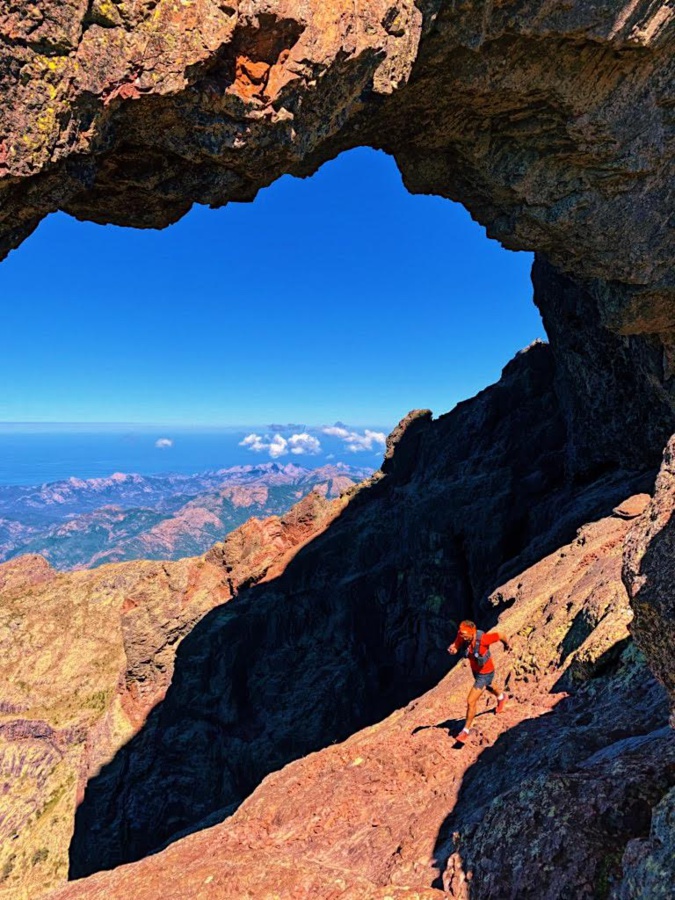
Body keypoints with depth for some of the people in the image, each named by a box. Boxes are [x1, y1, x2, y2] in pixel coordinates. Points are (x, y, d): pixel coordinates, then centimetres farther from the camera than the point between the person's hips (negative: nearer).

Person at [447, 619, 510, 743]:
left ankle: (466, 730, 16)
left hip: (485, 673, -6)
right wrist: (452, 649, -44)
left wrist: (507, 644, -2)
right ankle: (501, 697, 71)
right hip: (475, 670, 6)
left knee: (470, 701, -6)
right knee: (488, 687, 37)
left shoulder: (483, 638, -40)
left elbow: (500, 635, -24)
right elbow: (455, 646, -19)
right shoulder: (462, 636, -25)